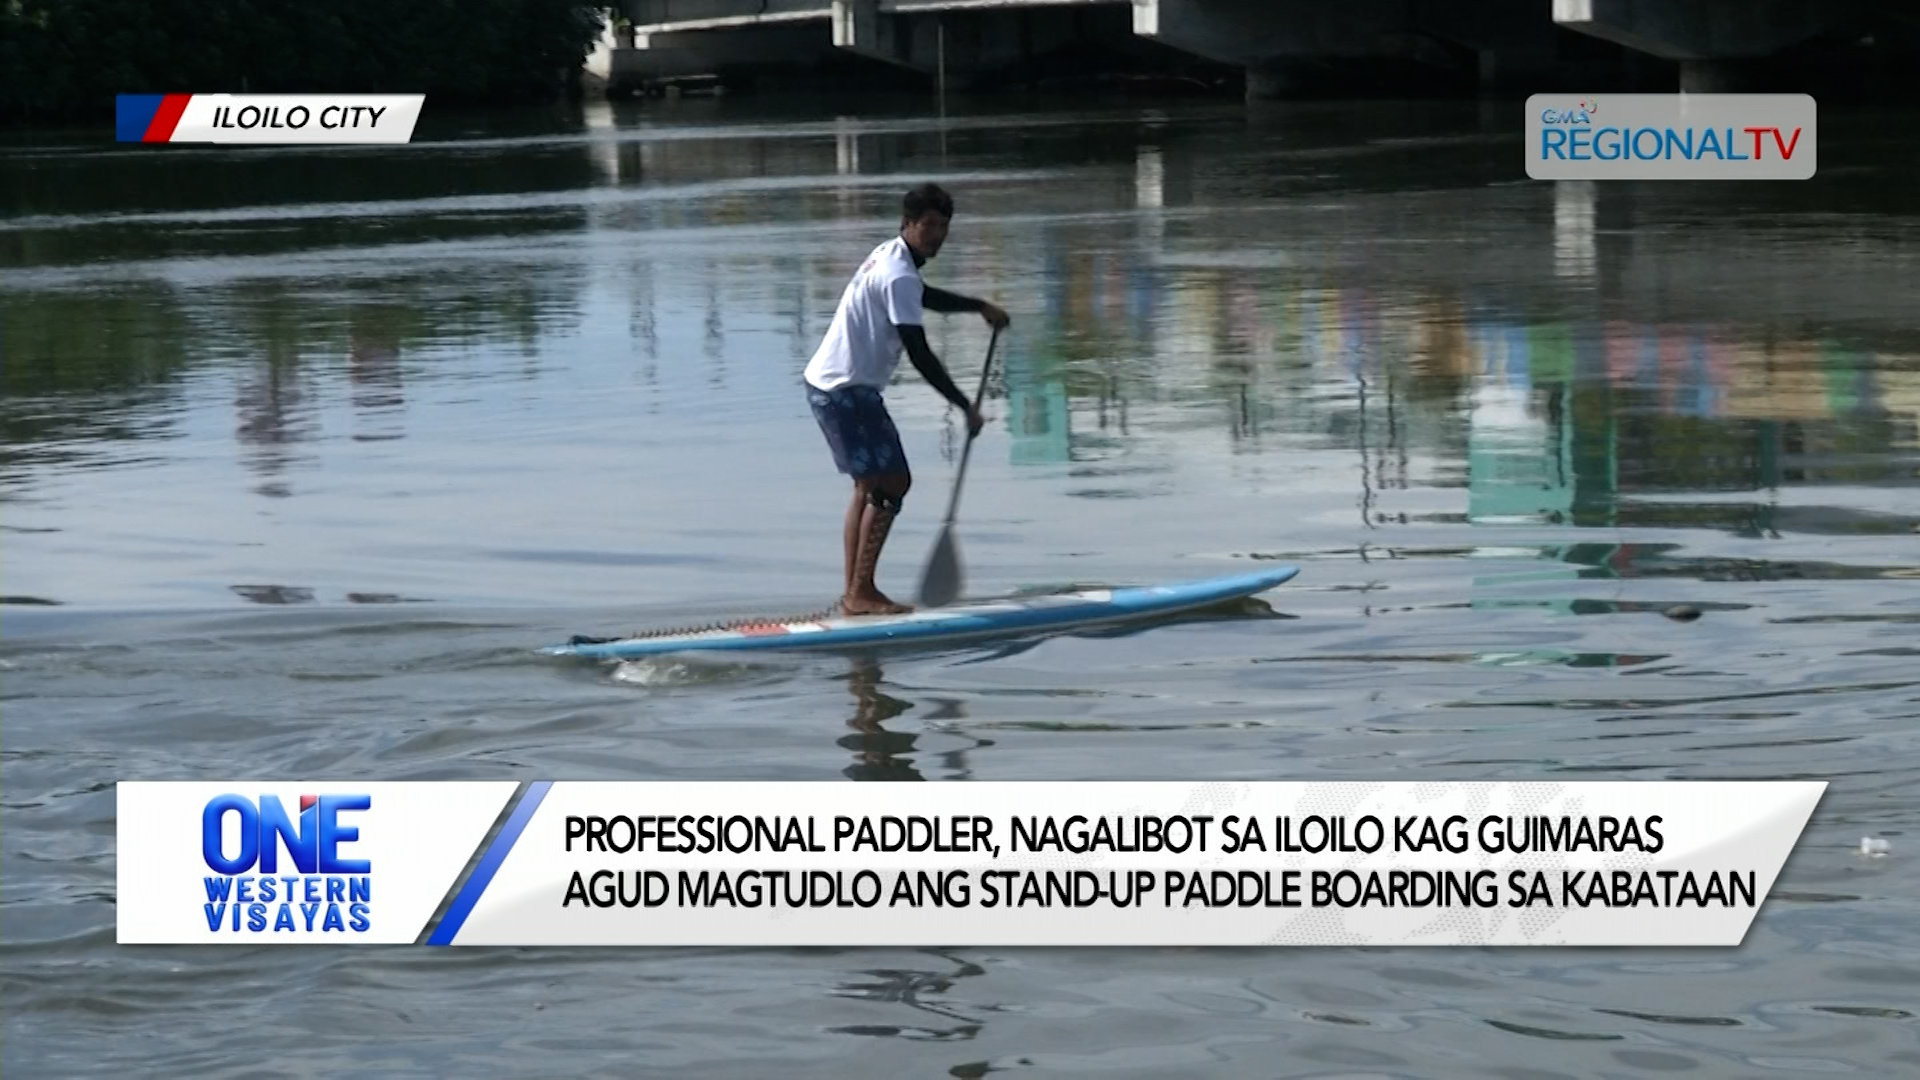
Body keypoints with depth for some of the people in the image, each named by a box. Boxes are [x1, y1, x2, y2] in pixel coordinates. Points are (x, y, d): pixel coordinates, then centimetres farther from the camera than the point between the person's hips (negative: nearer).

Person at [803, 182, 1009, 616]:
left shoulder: (889, 257, 13)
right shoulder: (898, 276, -19)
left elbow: (925, 297, 36)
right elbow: (920, 356, -23)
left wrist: (980, 306, 30)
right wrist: (966, 408, -19)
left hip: (831, 384, 11)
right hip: (847, 389, -11)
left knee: (871, 484, 16)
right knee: (891, 482, -10)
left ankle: (854, 591, 17)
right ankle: (861, 593, -11)